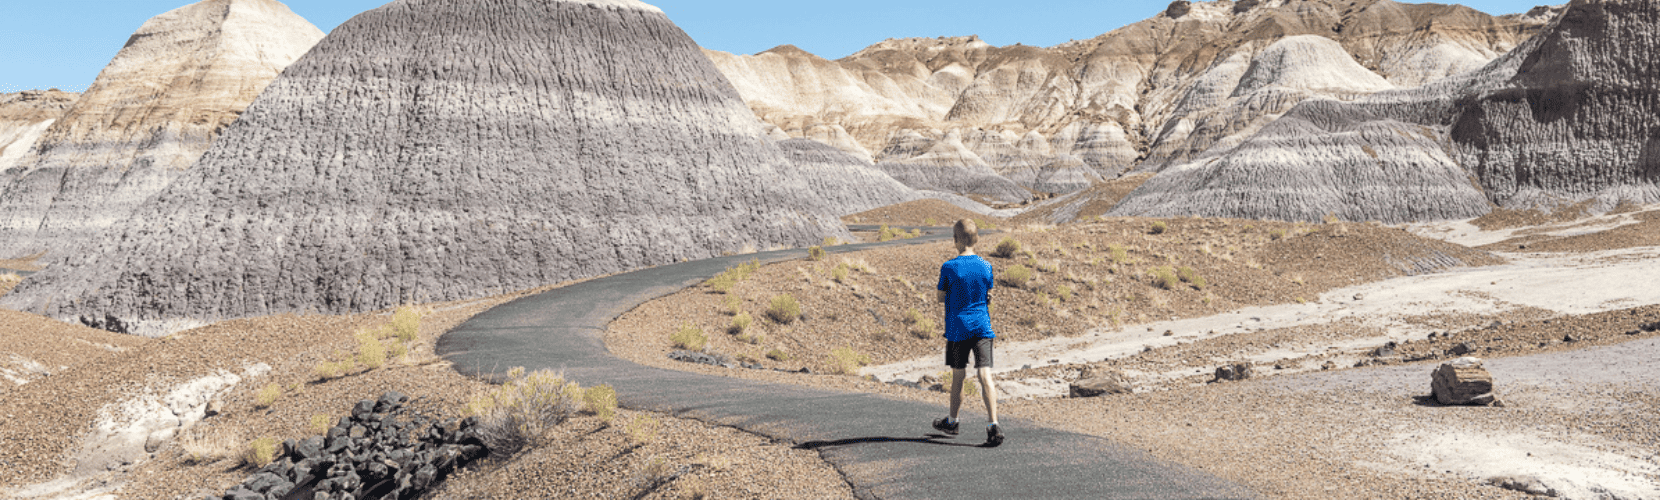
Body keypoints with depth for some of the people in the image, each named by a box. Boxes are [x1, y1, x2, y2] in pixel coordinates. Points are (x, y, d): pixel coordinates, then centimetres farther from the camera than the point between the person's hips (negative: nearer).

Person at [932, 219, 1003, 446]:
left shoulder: (949, 267, -10)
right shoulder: (986, 266, 2)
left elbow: (941, 297, -1)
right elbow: (988, 296, 12)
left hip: (958, 327, -2)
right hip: (982, 326, 2)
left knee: (958, 376, 12)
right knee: (985, 376, -4)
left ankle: (952, 421, 29)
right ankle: (993, 425, -16)